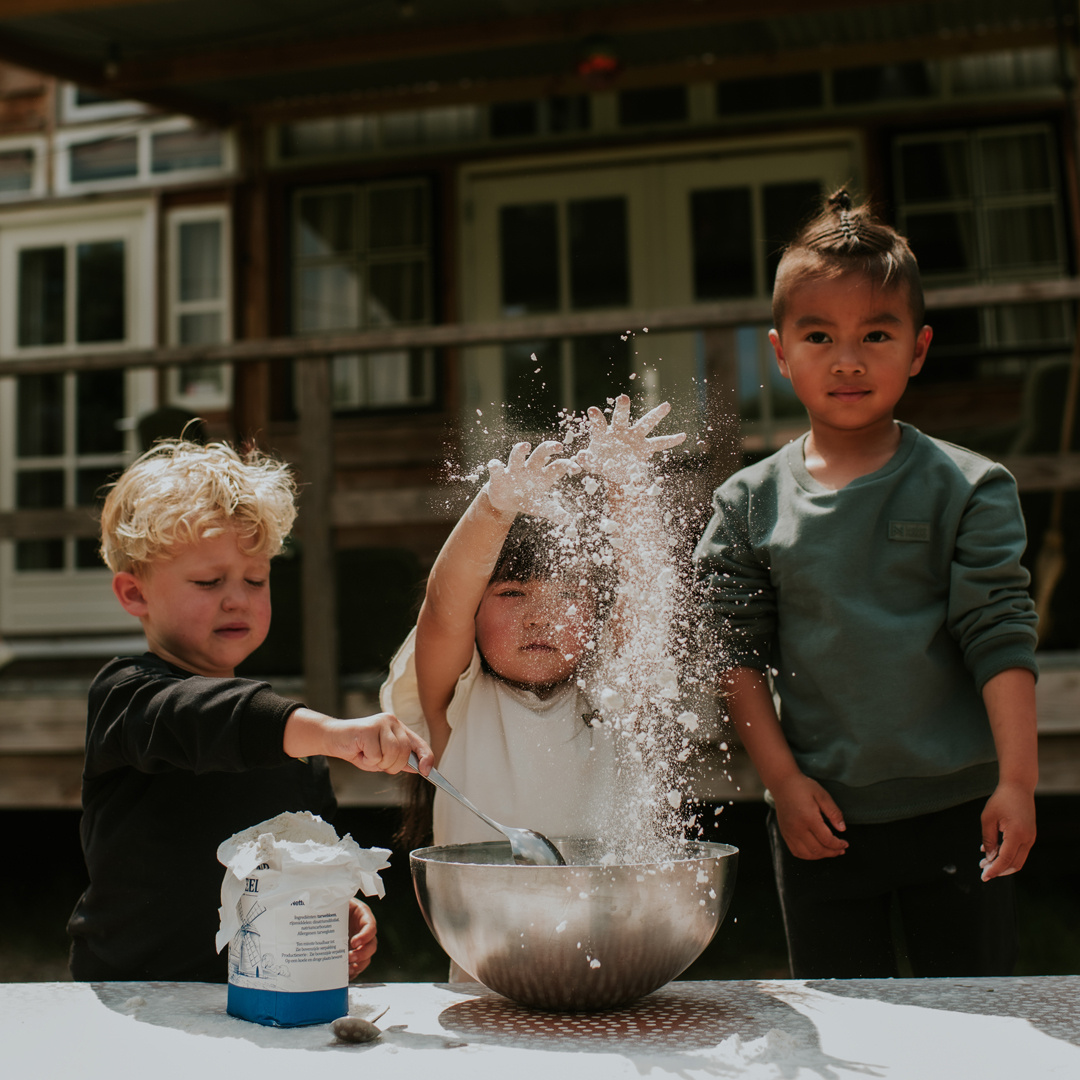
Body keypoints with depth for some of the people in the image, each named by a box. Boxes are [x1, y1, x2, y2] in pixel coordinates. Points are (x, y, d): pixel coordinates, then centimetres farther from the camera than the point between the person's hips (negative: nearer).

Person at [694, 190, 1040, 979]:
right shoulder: (749, 505, 1)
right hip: (821, 817, 1)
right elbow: (739, 652, 2)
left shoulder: (967, 488, -3)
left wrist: (1017, 781, -12)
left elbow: (1000, 636, -6)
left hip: (956, 805, -1)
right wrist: (783, 778, -5)